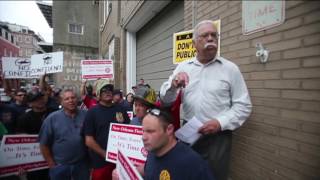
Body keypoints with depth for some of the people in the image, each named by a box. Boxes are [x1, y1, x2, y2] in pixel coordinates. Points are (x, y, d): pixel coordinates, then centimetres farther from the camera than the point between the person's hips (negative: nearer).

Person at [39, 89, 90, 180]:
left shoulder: (86, 115, -5)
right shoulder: (52, 118, -8)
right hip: (60, 166, -1)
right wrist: (52, 164, -4)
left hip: (82, 165, 1)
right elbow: (44, 144, -5)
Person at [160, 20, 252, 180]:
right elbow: (165, 100, 1)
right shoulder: (182, 67, 4)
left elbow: (243, 106, -2)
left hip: (218, 136, -2)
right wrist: (173, 85, -19)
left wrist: (220, 123, -16)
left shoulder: (230, 68, -2)